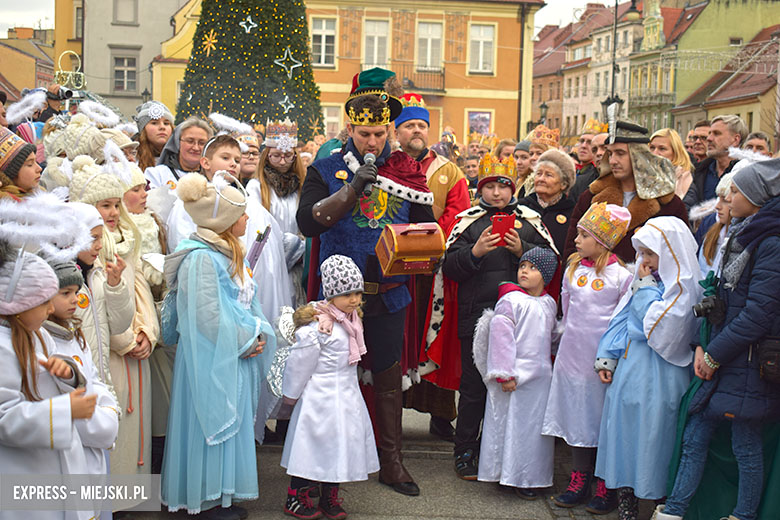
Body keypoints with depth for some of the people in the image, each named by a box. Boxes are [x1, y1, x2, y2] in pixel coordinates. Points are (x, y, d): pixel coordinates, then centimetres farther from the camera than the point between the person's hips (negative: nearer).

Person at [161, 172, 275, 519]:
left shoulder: (230, 252, 10)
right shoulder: (201, 258, -19)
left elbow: (247, 301, 16)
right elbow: (209, 317, -22)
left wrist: (258, 334, 2)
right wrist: (246, 341, -14)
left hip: (236, 357, 9)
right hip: (213, 359, -9)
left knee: (233, 421, 15)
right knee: (214, 422, 1)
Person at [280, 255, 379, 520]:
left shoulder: (351, 319, 5)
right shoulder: (316, 325, -23)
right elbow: (300, 362, -15)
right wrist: (292, 394, -5)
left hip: (347, 395, 8)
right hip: (320, 398, -8)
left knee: (342, 444, 14)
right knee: (315, 444, 1)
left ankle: (330, 498, 29)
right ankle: (295, 497, 18)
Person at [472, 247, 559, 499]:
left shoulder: (549, 303, 9)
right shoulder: (511, 300, -12)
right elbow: (500, 336, -15)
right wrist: (505, 374, -18)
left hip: (541, 378, 7)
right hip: (515, 378, -7)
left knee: (537, 426, 12)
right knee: (513, 425, -1)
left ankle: (532, 476, 25)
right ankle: (514, 477, 10)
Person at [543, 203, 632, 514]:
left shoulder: (620, 275, -7)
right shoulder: (573, 269, 8)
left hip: (603, 358, -5)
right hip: (573, 354, 5)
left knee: (604, 419, 2)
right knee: (577, 418, 10)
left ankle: (606, 488, 14)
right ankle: (579, 481, 21)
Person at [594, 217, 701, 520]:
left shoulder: (682, 287, -12)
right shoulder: (644, 279, 12)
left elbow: (657, 325, -21)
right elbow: (623, 318, 15)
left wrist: (646, 287, -12)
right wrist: (607, 356, 11)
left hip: (657, 374, -7)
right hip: (629, 364, 7)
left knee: (652, 433, -1)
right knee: (624, 430, 10)